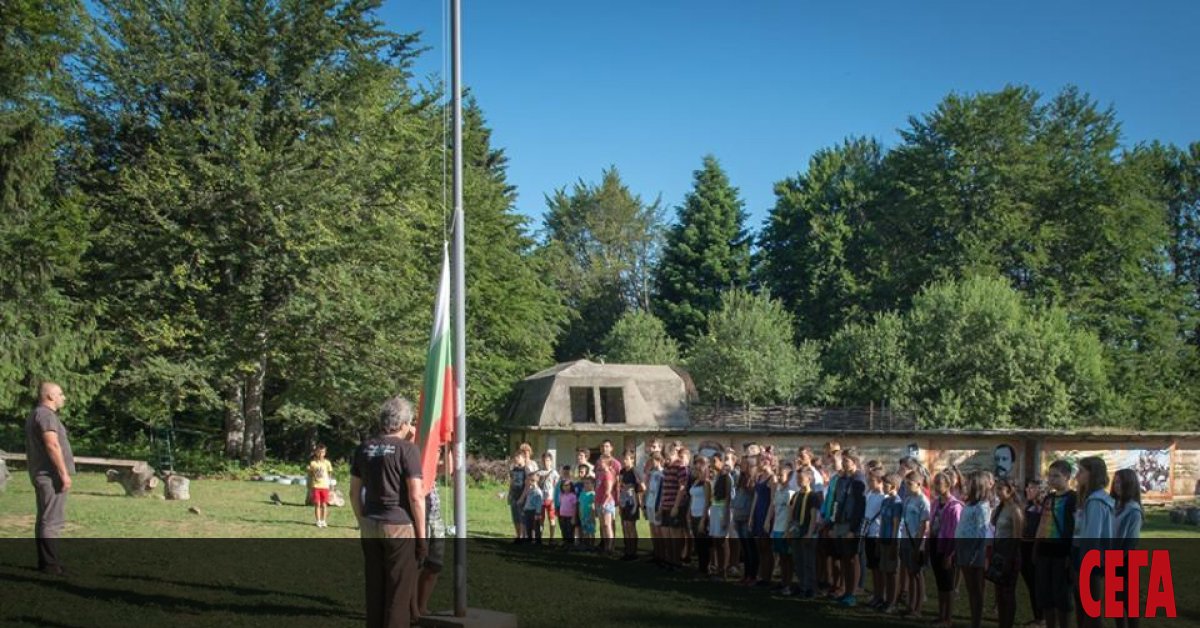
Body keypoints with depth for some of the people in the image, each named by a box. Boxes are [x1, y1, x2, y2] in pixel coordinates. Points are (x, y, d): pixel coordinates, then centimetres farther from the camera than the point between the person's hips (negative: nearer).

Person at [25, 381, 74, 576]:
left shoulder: (36, 414, 20)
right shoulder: (46, 415, -13)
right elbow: (52, 445, -23)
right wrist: (64, 473, -22)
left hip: (41, 474, 11)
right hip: (51, 475, -11)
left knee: (45, 519, 14)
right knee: (52, 520, -11)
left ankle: (46, 561, 19)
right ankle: (50, 564, -12)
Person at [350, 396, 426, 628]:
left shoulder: (364, 448, 6)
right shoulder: (407, 449, -11)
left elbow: (354, 492, 11)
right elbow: (416, 496, -14)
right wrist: (421, 535, -7)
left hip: (370, 526, 6)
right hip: (399, 526, -6)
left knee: (374, 588, 12)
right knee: (399, 591, 2)